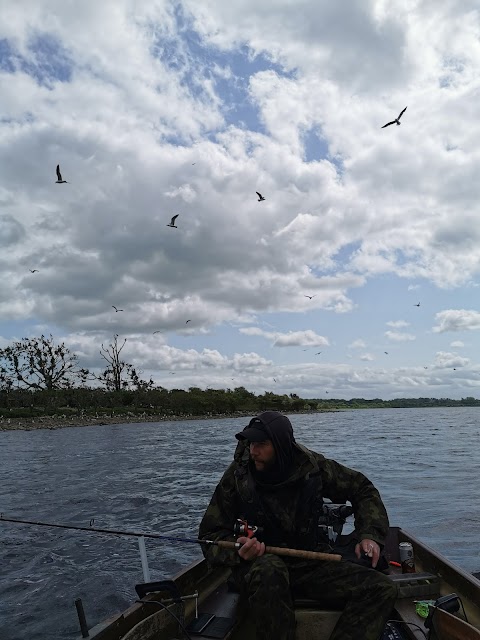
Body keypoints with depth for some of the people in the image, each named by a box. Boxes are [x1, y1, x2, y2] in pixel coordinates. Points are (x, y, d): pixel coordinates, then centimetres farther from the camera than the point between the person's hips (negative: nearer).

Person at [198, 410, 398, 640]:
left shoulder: (312, 466, -9)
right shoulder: (237, 475, -12)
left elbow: (362, 488, 7)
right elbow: (210, 535, -5)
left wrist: (370, 534, -7)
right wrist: (237, 551, -26)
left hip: (311, 564, 2)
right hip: (259, 566, -2)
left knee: (383, 589, -17)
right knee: (270, 569, -39)